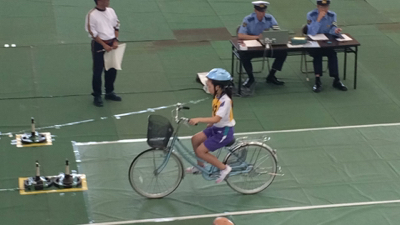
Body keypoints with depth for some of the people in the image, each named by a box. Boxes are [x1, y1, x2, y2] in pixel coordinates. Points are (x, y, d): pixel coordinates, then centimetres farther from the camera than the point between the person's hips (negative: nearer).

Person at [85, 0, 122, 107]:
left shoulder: (111, 11, 3)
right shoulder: (92, 15, -15)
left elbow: (116, 26, 11)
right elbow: (92, 33, -14)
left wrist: (115, 41, -1)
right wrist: (104, 45, -16)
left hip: (111, 44, 6)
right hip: (99, 46, -6)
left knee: (112, 69, 13)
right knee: (98, 71, 1)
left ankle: (109, 92, 29)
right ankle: (97, 96, 12)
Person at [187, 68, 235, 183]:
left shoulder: (225, 100, -27)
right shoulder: (218, 97, 2)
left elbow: (216, 118, -36)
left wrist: (199, 120, -41)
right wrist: (209, 126, 17)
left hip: (224, 132, -9)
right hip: (216, 128, 9)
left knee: (200, 151, -11)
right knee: (195, 139, 6)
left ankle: (224, 168, -1)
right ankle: (200, 166, 23)